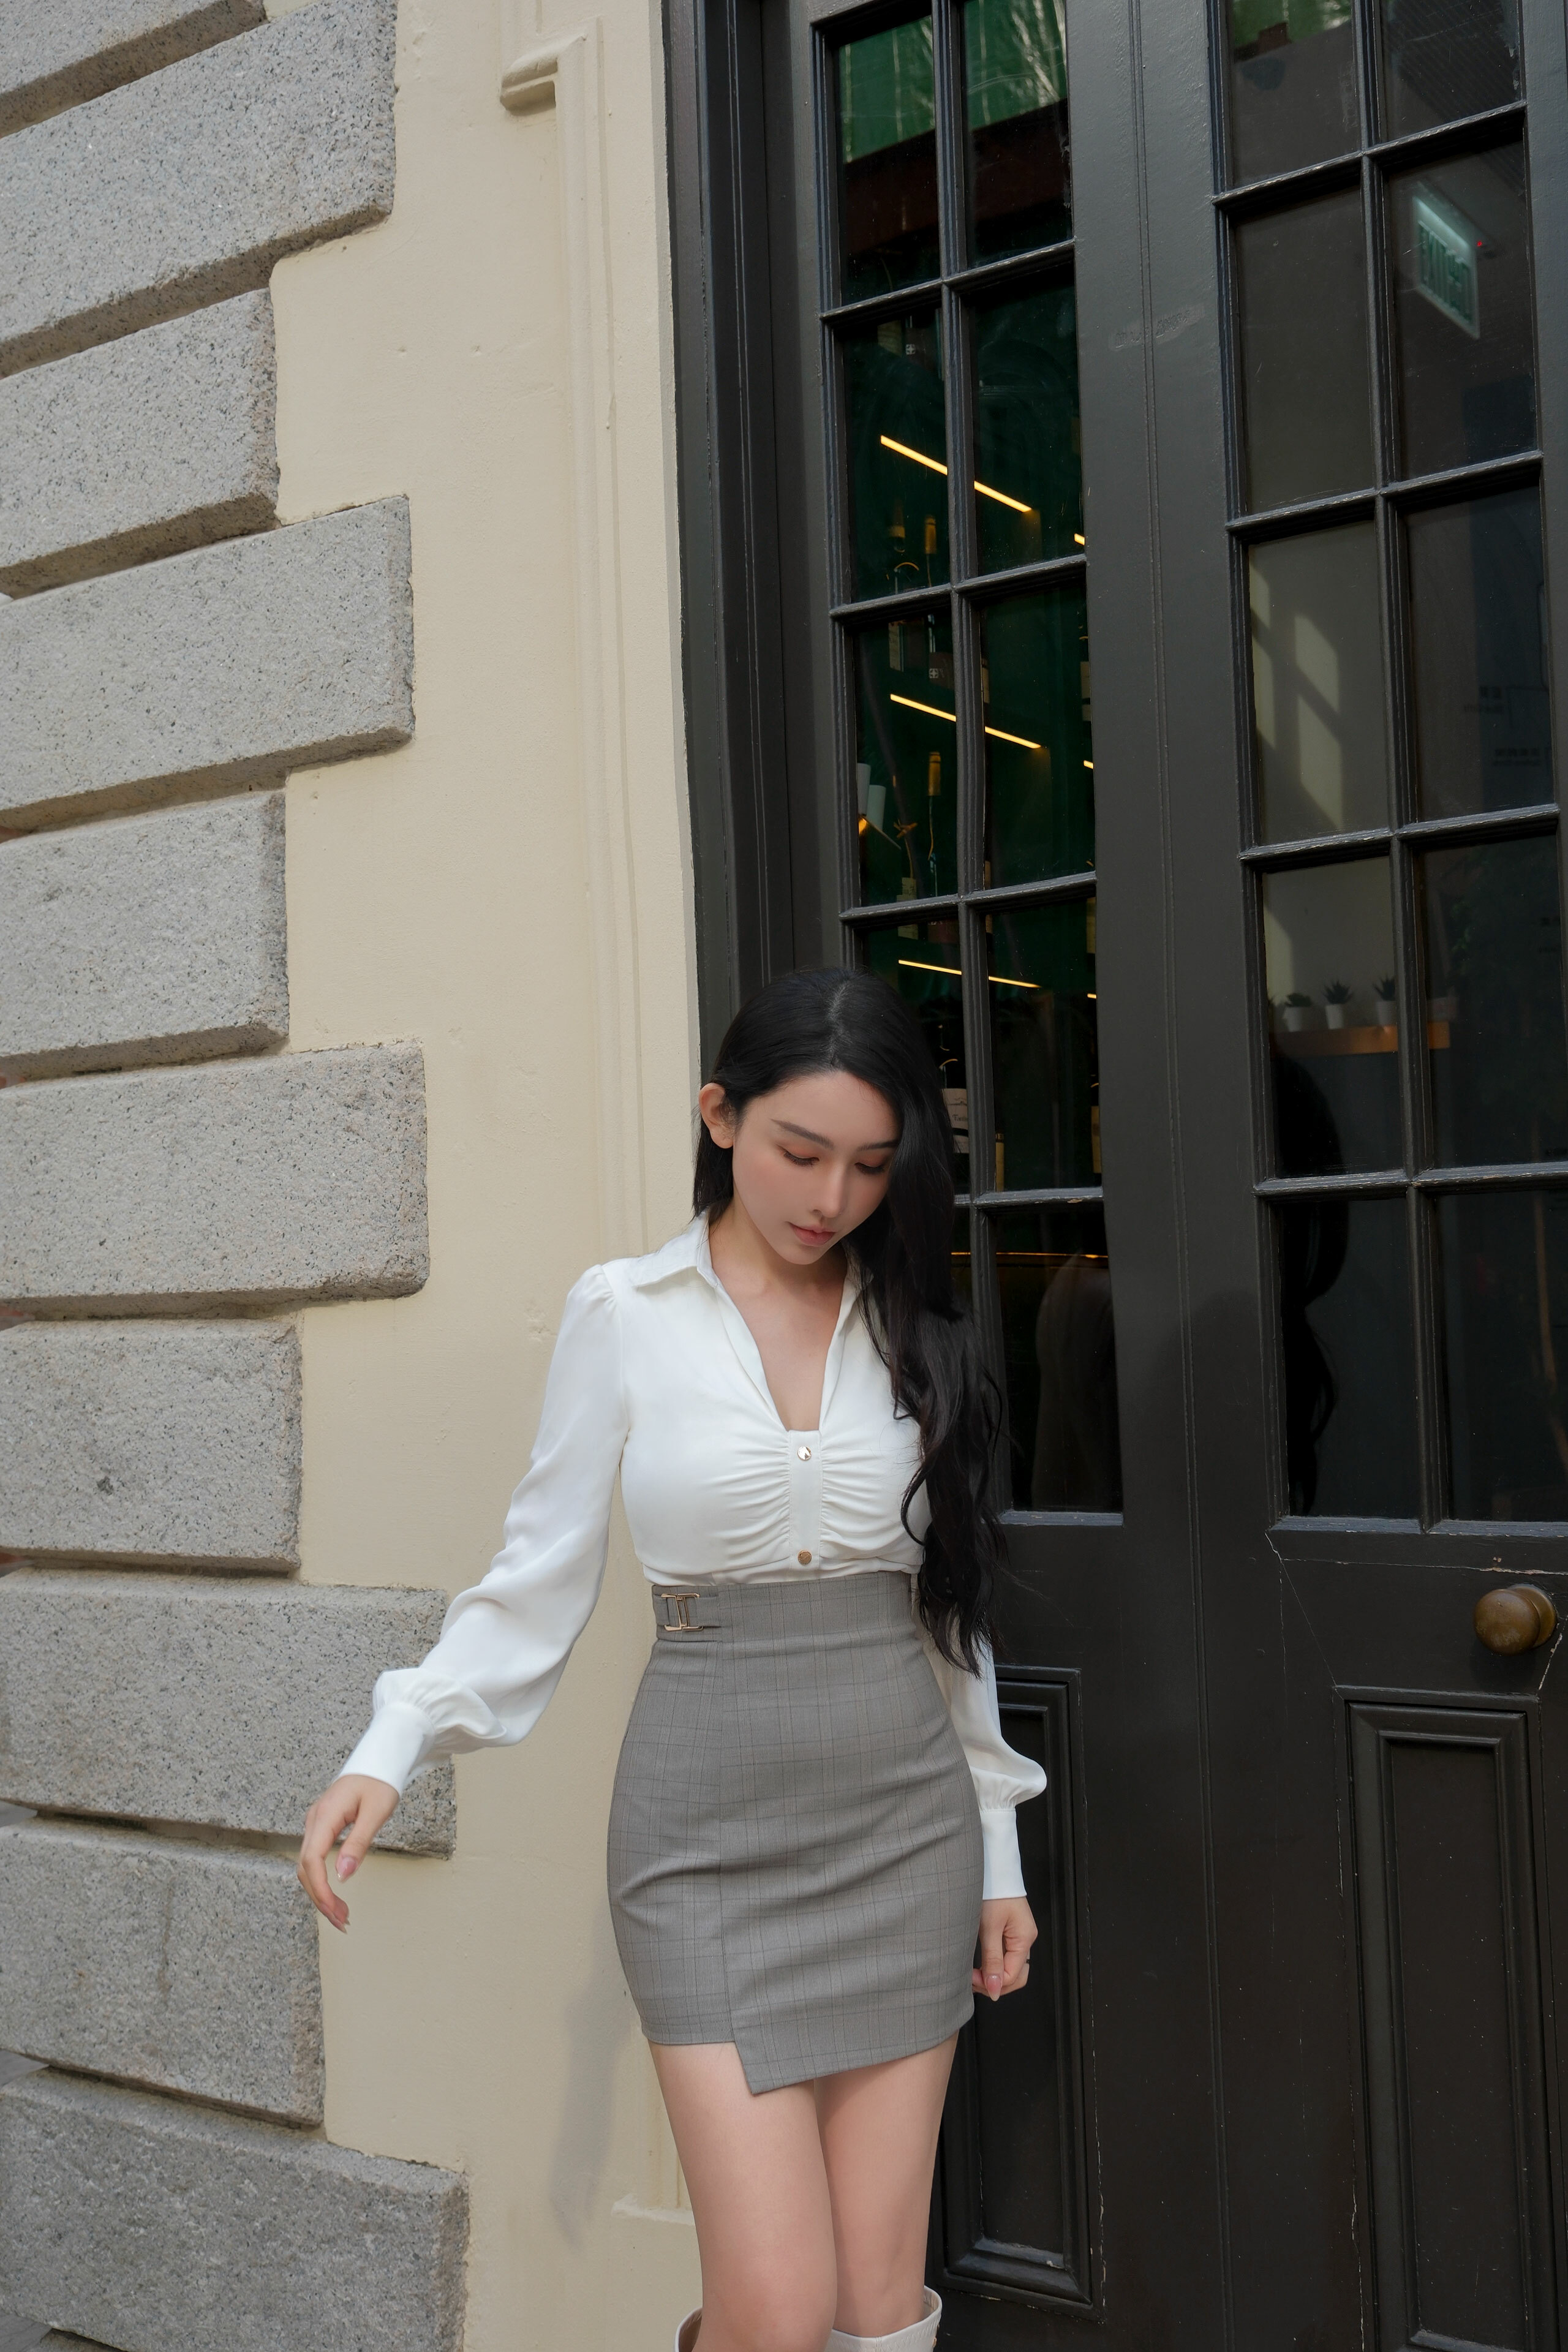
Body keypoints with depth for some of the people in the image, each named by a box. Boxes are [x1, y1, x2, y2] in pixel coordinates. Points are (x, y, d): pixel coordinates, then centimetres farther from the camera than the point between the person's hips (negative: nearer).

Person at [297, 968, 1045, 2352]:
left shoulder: (912, 1326, 7)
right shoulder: (624, 1316, -1)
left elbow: (949, 1602, 11)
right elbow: (541, 1582, 0)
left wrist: (997, 1851, 11)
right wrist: (393, 1749, -14)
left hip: (904, 1818, 3)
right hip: (712, 1829, -2)